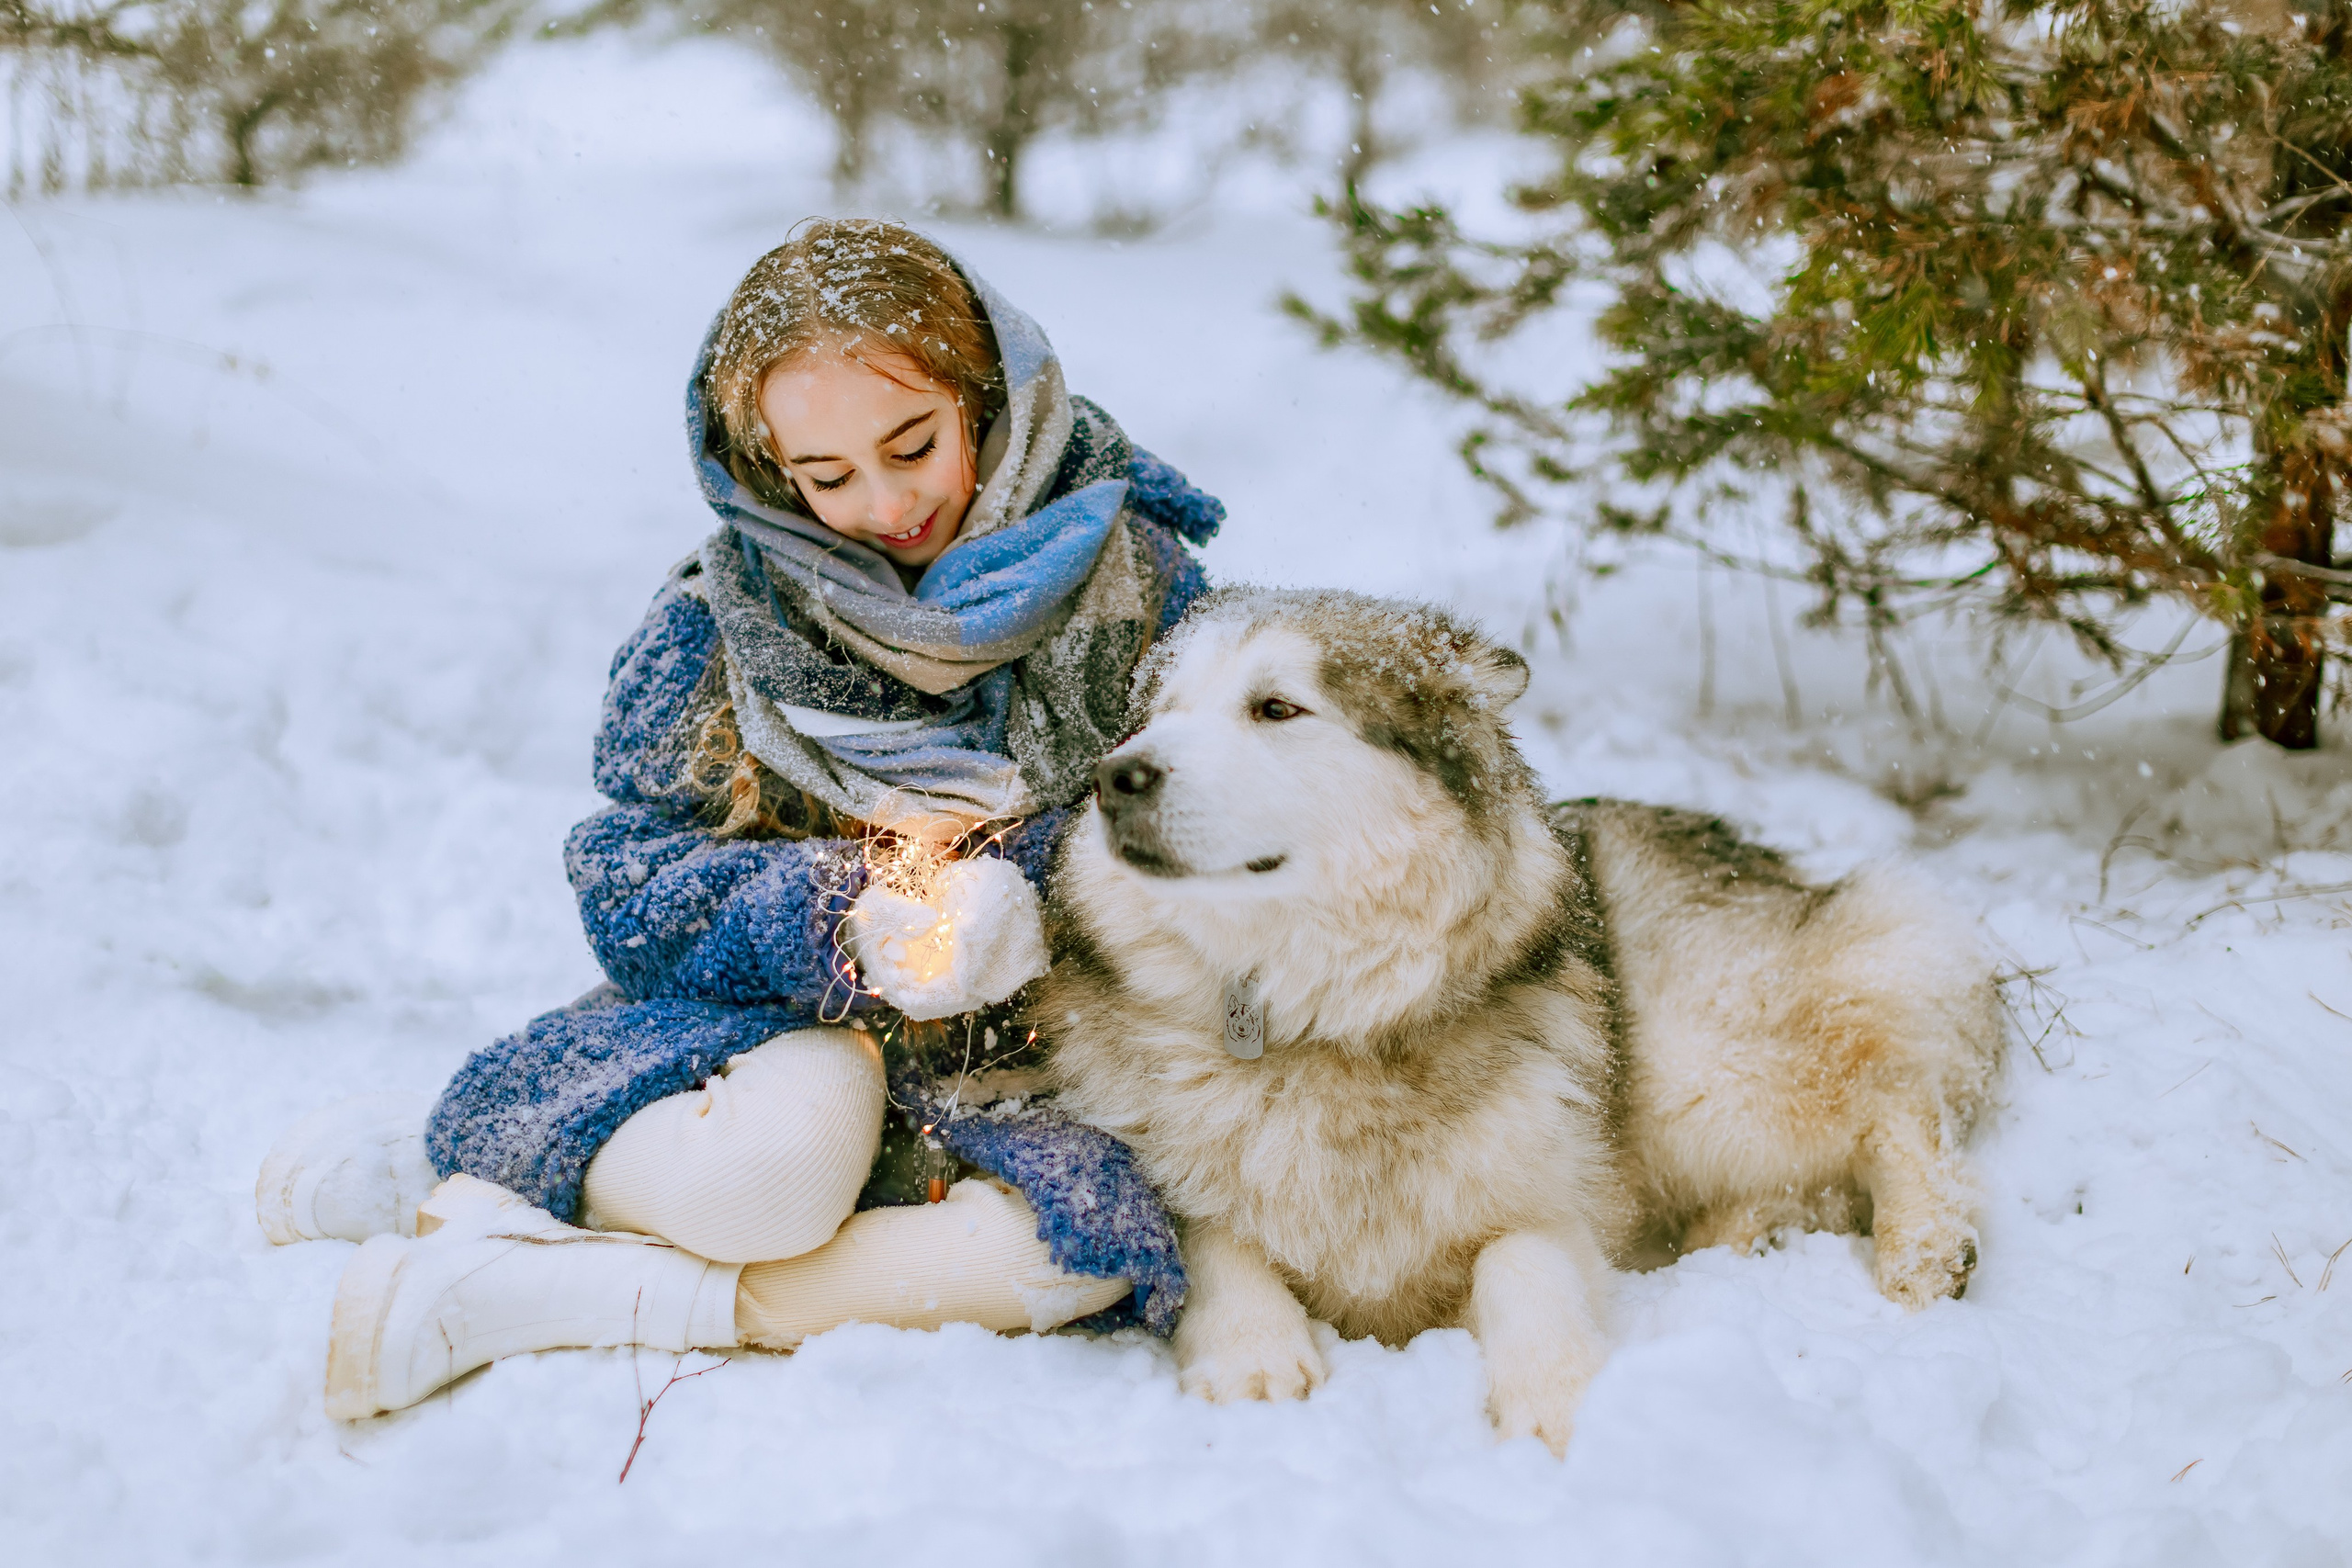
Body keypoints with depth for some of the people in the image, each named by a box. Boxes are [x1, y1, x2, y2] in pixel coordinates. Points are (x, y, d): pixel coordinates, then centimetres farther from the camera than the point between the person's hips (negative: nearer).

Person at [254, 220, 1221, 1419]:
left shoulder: (1125, 573, -5)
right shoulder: (725, 610, -5)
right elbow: (630, 892, -9)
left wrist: (1034, 928, -26)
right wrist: (848, 922, -28)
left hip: (1023, 1060, 2)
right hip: (779, 1024, -2)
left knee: (1089, 1245, -33)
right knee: (776, 1155, -38)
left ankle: (546, 1296, -26)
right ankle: (433, 1181, -10)